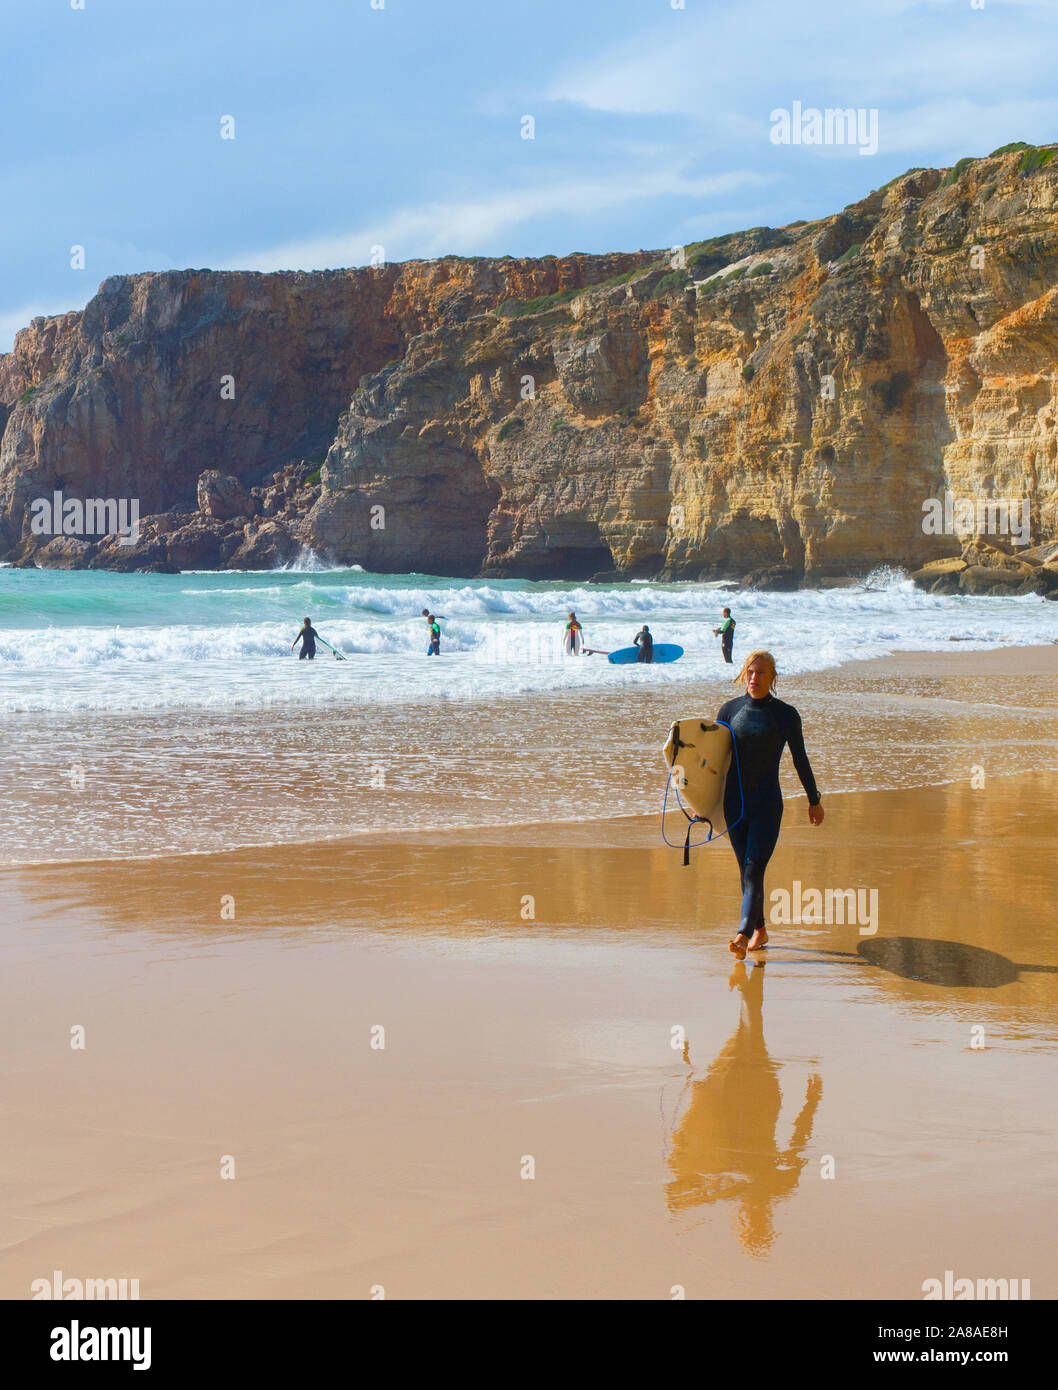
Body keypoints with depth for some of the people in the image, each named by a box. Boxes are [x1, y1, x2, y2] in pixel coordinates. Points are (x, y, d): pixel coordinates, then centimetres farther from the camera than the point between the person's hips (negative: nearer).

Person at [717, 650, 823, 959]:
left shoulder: (785, 714, -1)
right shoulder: (730, 710, 5)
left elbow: (800, 760, 6)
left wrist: (814, 800, 10)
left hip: (768, 803, -3)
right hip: (734, 802, 3)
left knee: (754, 870, -13)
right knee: (746, 871, 9)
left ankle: (743, 935, -22)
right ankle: (759, 931, 23)